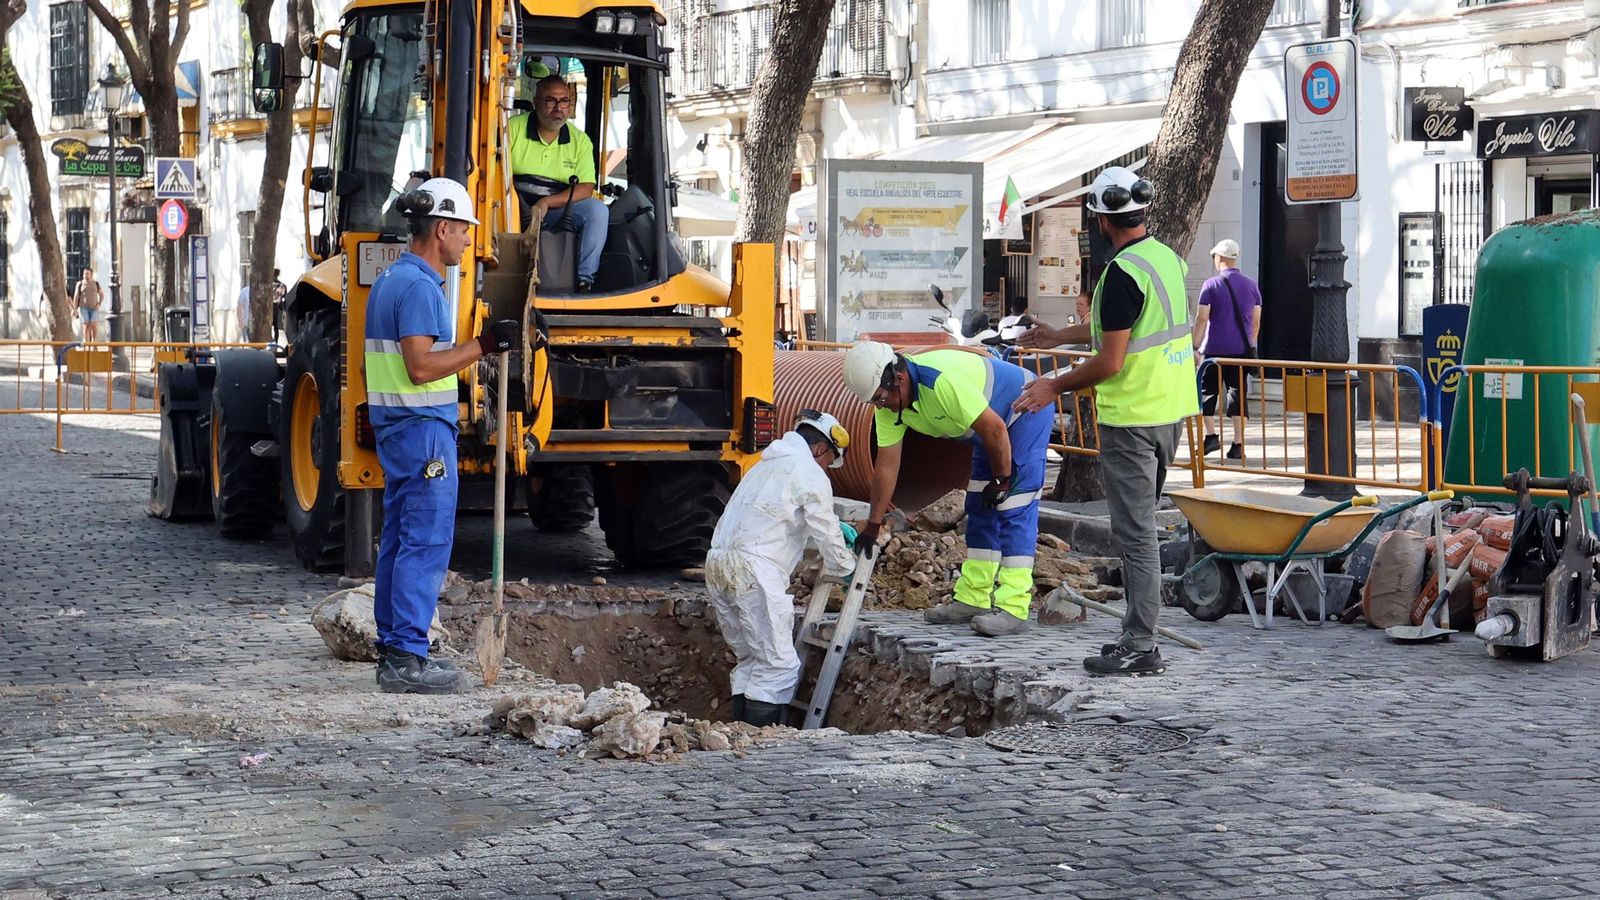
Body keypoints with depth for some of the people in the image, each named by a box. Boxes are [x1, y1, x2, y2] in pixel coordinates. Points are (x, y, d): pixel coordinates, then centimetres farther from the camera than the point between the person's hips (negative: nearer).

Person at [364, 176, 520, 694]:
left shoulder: (391, 279, 16)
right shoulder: (419, 286, -16)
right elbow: (421, 366, -23)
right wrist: (484, 346, -21)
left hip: (395, 427, 10)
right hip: (424, 426, -10)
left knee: (398, 540, 13)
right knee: (426, 543, -8)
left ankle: (392, 649, 18)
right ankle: (406, 658, -9)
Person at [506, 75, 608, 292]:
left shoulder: (580, 141, 7)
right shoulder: (513, 128, 0)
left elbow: (586, 188, -3)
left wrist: (546, 203, -18)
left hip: (556, 212, 2)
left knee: (597, 209, -23)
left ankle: (585, 278, -24)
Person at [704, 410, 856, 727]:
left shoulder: (768, 465, 27)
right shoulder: (810, 474, -2)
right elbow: (826, 534, 2)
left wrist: (835, 527, 46)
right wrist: (842, 567, 20)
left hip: (717, 564, 9)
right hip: (754, 569, -9)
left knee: (749, 660, 16)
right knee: (779, 665, -6)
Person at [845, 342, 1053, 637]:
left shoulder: (943, 381, -37)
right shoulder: (888, 401, -9)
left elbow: (995, 429, -30)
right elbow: (887, 465, -3)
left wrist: (1002, 480, -17)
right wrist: (872, 526, -3)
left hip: (1027, 410, -9)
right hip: (992, 418, 9)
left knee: (1014, 509, -15)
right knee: (980, 510, 9)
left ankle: (1013, 610, -18)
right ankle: (972, 600, 14)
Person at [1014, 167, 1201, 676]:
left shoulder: (1122, 274, -20)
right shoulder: (1167, 258, 9)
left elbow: (1110, 363, -20)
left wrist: (1054, 387, -5)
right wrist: (1059, 337, 33)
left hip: (1131, 418, -9)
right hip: (1170, 410, 9)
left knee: (1136, 534, -5)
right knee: (1141, 528, 16)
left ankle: (1140, 649, -2)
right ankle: (1139, 637, 21)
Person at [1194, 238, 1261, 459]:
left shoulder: (1212, 285, -5)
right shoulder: (1251, 285, 7)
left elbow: (1202, 319, -8)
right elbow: (1256, 321, 10)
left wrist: (1195, 346, -2)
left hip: (1214, 350, -4)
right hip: (1242, 350, 4)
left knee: (1206, 392, 9)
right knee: (1238, 395, 5)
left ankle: (1211, 435, -2)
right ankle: (1238, 445, 2)